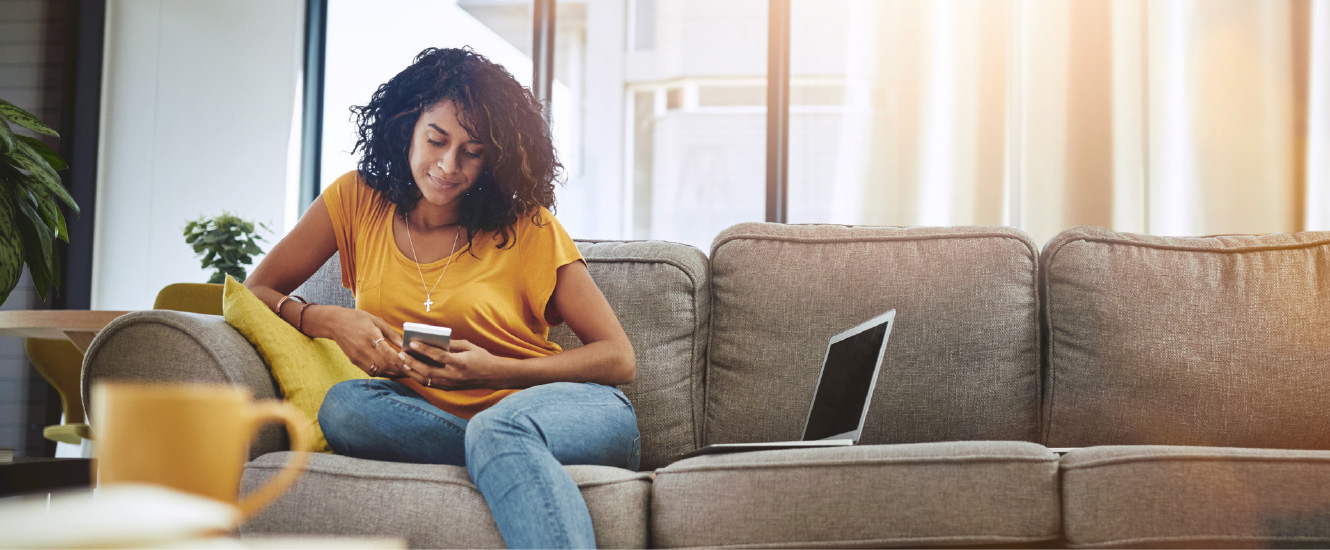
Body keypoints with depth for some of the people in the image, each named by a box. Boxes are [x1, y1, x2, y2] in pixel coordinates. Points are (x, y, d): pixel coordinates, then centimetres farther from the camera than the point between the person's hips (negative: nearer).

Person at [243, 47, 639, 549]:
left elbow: (618, 359, -2)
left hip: (578, 411, -4)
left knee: (498, 428, -39)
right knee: (345, 406, -27)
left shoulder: (527, 227, 0)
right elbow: (255, 293, 9)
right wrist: (328, 321, -13)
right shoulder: (358, 201, 7)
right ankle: (520, 463, -27)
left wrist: (496, 371, -16)